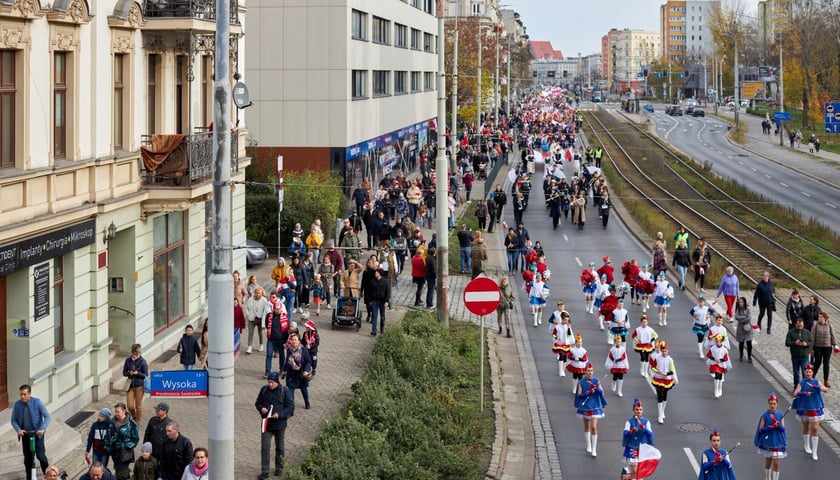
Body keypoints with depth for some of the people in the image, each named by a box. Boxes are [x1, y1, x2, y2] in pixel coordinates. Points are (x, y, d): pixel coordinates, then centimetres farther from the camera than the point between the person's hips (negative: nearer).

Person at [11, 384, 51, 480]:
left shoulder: (37, 402, -13)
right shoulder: (17, 405, -7)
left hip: (37, 434, -2)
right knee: (28, 458, 8)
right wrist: (18, 430, -17)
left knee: (41, 456, -6)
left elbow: (47, 416, -10)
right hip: (25, 435, 2)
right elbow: (13, 420, 2)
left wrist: (42, 429, -24)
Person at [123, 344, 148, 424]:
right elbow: (124, 373, 6)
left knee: (138, 406, 5)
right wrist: (129, 373, -15)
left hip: (139, 386, -3)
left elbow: (145, 375, -5)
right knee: (130, 406, 2)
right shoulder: (128, 360, 0)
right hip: (130, 385, 3)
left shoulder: (143, 362, -9)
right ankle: (134, 418, 32)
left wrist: (138, 373, -23)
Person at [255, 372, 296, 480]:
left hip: (280, 423, -2)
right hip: (266, 423, 2)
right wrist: (261, 408, -13)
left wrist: (279, 414, -23)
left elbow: (290, 407, -9)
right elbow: (258, 403, 10)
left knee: (279, 447, 14)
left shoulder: (284, 391, -10)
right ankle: (264, 471, 0)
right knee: (265, 447, -4)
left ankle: (279, 468, 31)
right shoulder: (264, 390, 0)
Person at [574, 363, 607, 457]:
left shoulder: (596, 381, -3)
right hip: (585, 407, 1)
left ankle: (594, 449, -5)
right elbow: (579, 395, -8)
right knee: (587, 426, 16)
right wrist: (588, 393, -23)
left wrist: (595, 387, -23)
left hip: (595, 407, -1)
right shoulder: (581, 382, -5)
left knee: (594, 427, -10)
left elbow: (602, 392, -9)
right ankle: (588, 445, 35)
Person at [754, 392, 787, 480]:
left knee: (776, 463, -2)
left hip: (778, 442, 0)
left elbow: (783, 429, -7)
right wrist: (771, 427, -22)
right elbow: (761, 429, -8)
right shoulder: (765, 415, -6)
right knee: (768, 463, 13)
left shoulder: (780, 415, -3)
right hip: (767, 442, 0)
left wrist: (776, 422, -24)